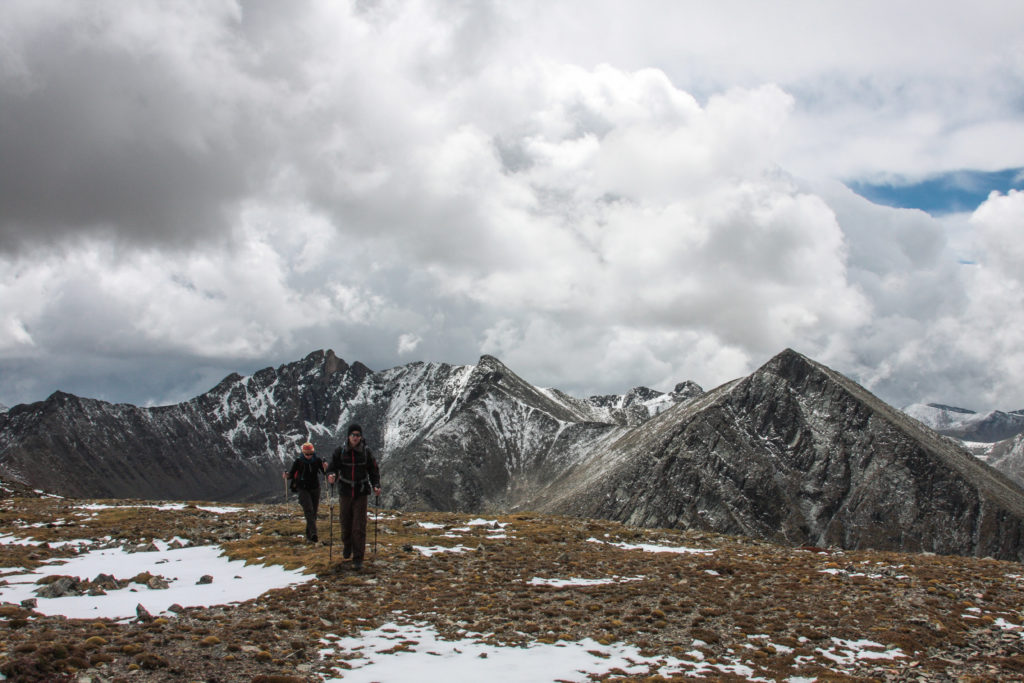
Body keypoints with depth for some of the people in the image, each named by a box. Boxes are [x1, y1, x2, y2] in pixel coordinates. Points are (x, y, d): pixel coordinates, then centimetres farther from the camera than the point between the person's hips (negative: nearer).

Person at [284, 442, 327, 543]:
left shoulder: (317, 460, -5)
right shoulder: (298, 461, -8)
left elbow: (325, 472, -10)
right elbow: (291, 474, -3)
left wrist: (325, 468, -31)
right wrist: (287, 476, -24)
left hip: (315, 489, 3)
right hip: (303, 489, -3)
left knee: (314, 512, 6)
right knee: (309, 510, -17)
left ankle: (308, 536, 20)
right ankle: (313, 534, -27)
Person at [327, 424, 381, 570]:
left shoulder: (365, 451, -2)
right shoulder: (340, 451, -3)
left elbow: (373, 470, 5)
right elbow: (333, 468, -2)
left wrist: (376, 486, -9)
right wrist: (331, 477, -24)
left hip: (361, 493, -1)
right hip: (345, 492, 1)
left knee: (359, 526, -5)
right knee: (345, 522, 12)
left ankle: (358, 558, 1)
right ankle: (347, 545, 42)